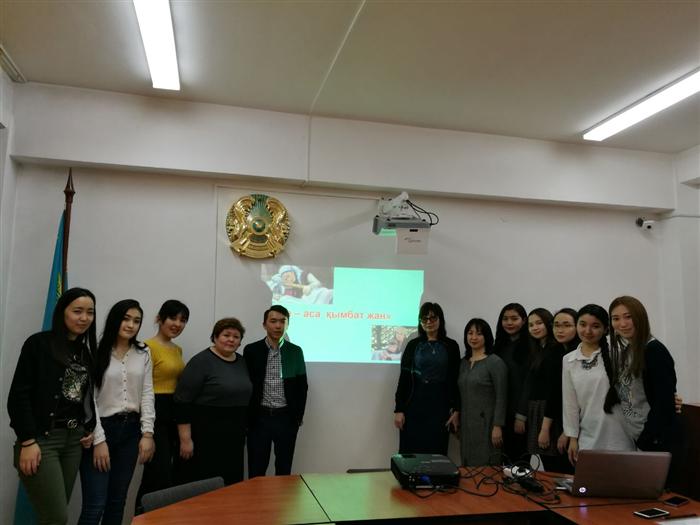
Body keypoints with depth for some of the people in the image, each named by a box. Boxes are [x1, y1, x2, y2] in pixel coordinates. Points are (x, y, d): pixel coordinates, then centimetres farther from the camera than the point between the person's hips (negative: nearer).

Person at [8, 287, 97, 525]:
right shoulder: (39, 343, -8)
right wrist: (27, 442, -15)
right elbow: (18, 396, -11)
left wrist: (89, 429, 7)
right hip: (41, 439, -6)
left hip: (73, 440, 6)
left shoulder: (86, 350, 11)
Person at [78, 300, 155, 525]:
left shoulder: (143, 353, 6)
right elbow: (89, 398, -9)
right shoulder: (95, 352, -8)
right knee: (95, 505, -5)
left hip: (130, 430, 5)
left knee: (118, 501, 12)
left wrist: (147, 433, -3)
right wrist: (99, 440, -13)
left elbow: (147, 394, 6)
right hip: (101, 428, -4)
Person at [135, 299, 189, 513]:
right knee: (161, 476, -8)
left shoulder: (178, 350, 15)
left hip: (175, 413, 8)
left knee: (163, 476, 14)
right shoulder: (149, 347, -10)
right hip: (156, 413, -8)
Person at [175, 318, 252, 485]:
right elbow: (183, 402, -14)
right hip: (205, 435, -6)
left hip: (234, 437, 6)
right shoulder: (201, 361, -12)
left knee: (231, 485, 12)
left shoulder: (242, 362, 8)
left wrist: (242, 431, 15)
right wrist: (185, 439, -16)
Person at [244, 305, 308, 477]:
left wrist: (299, 416, 3)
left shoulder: (296, 351, 4)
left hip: (287, 418, 1)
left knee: (284, 470, 9)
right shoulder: (251, 350, -1)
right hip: (259, 418, -1)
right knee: (256, 471, 5)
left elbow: (302, 386, 8)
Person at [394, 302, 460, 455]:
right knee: (410, 452, 2)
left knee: (436, 452, 2)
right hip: (414, 405, 1)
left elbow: (455, 380, 4)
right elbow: (404, 378, 3)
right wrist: (398, 409, -3)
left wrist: (456, 410, -2)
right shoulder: (413, 345, 5)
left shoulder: (451, 346, 4)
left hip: (440, 406, 0)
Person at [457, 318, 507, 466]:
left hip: (486, 424, -6)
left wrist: (497, 426, -16)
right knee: (468, 468, 9)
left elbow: (501, 397, -11)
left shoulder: (495, 362, -8)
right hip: (466, 424, 6)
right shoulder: (464, 362, 11)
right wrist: (457, 419, 13)